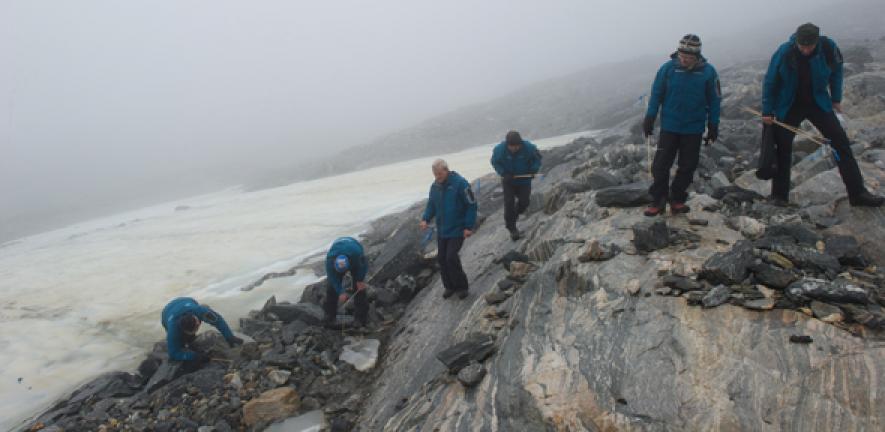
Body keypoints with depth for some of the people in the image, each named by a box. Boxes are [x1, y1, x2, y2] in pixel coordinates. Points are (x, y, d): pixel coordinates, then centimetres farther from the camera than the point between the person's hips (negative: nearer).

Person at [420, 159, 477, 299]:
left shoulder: (460, 183, -17)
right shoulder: (435, 186, 3)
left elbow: (471, 205, -14)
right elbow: (431, 205, 15)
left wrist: (469, 226, -16)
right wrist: (425, 219, -3)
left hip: (457, 230, -6)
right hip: (441, 229, 7)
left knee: (451, 257, -13)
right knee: (441, 258, 8)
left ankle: (461, 286, 6)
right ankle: (449, 286, 25)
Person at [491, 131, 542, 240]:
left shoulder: (528, 147, -23)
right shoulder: (500, 149, -23)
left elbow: (537, 158, -3)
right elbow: (495, 162, -6)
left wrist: (534, 169, -20)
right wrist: (503, 173, -20)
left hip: (524, 179, 1)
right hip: (508, 180, -1)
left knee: (524, 202, 1)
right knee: (509, 203, -7)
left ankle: (512, 218, 34)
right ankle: (511, 228, 8)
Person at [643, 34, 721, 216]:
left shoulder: (708, 72, -5)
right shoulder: (668, 68, -7)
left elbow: (714, 101, 3)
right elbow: (656, 94, 1)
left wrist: (713, 126, 3)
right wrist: (649, 118, -3)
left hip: (694, 129, 1)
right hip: (669, 126, -1)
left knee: (687, 167, 8)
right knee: (661, 165, -2)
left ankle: (677, 199, 21)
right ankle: (658, 201, 8)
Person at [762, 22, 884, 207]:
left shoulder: (828, 46, -16)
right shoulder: (784, 52, -21)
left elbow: (836, 70, 4)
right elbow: (770, 81, -10)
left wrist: (836, 98, 8)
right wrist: (767, 111, -8)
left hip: (818, 102, 2)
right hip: (789, 106, -2)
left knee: (841, 141, -5)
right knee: (783, 148, -1)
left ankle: (857, 193, 0)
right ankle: (779, 195, 13)